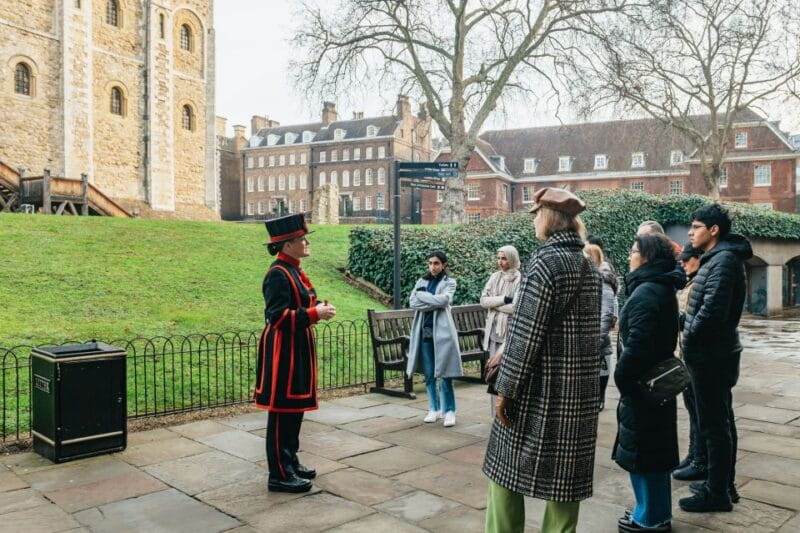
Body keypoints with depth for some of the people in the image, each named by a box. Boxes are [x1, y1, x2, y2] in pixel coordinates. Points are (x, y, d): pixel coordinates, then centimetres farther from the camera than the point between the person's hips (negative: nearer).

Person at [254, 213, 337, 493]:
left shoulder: (294, 271, 13)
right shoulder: (278, 274, -17)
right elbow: (278, 316, -22)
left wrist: (318, 307, 3)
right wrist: (315, 314, -23)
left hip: (297, 350, 10)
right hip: (284, 352, -10)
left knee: (295, 409, 17)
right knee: (282, 412, -2)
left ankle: (290, 462, 29)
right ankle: (279, 475, 7)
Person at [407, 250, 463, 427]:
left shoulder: (449, 282, 2)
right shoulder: (422, 281, 12)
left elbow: (443, 300, -17)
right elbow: (413, 302, -3)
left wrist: (423, 295, -7)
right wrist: (435, 302, -12)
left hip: (442, 330, -4)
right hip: (424, 330, 4)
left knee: (444, 373, -4)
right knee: (429, 374, 8)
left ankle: (449, 411, 3)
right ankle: (434, 409, 19)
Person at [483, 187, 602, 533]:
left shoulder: (545, 262, -14)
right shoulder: (589, 265, 10)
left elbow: (526, 333, -18)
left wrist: (505, 388, -12)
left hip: (540, 390, -7)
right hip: (580, 391, 7)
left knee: (506, 466, 7)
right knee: (564, 473, 13)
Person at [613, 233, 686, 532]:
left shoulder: (646, 292, -21)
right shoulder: (661, 288, 12)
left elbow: (638, 343, -27)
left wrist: (621, 377, -15)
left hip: (641, 385, -10)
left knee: (641, 451, 2)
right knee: (654, 449, 18)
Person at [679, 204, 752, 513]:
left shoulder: (723, 259, -18)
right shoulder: (717, 258, 14)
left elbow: (712, 310, -25)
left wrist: (689, 341, -14)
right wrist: (685, 323, 7)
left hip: (711, 356, -10)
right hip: (715, 353, 10)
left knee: (714, 424, -1)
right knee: (720, 421, 17)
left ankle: (718, 493, 9)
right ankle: (724, 485, 29)